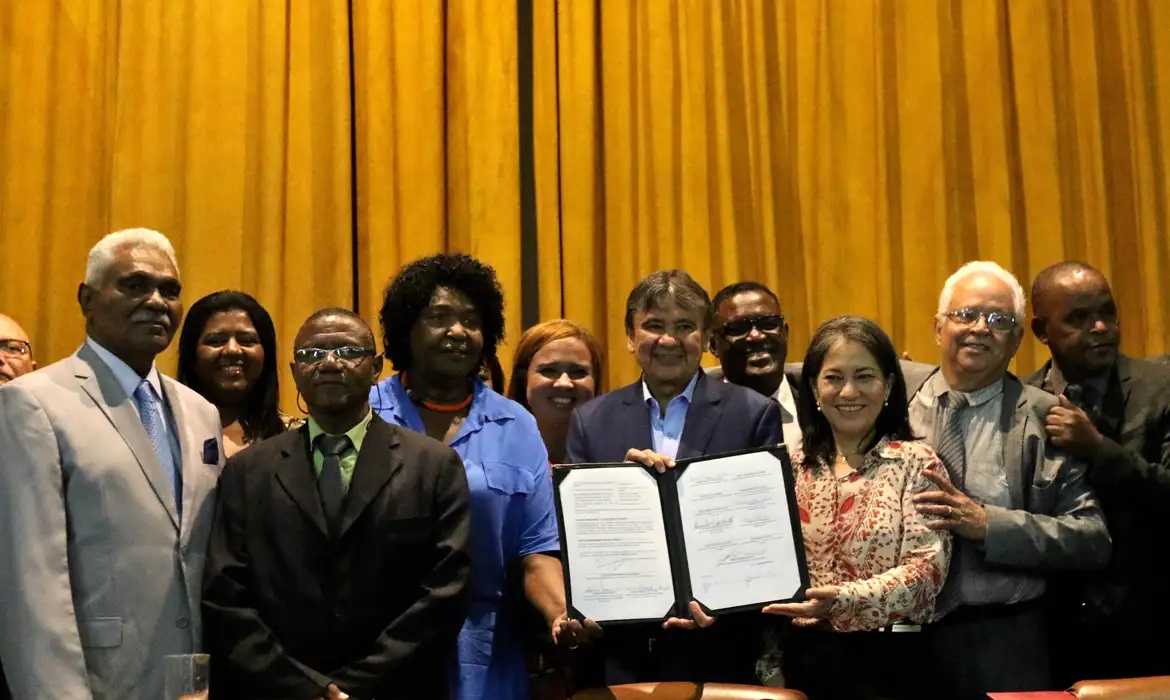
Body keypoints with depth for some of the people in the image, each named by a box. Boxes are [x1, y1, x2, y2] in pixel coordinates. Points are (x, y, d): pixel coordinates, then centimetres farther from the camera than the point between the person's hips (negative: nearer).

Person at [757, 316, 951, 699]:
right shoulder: (793, 467, 7)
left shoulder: (916, 463, -5)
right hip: (803, 657, 4)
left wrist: (842, 601, -28)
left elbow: (926, 568, -15)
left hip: (886, 660, -3)